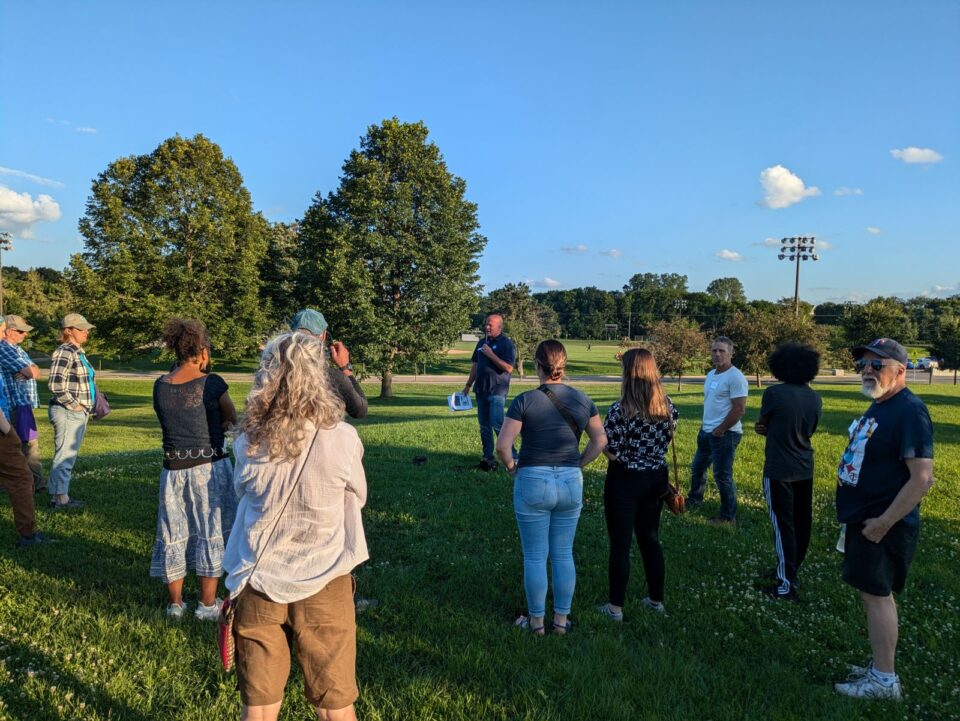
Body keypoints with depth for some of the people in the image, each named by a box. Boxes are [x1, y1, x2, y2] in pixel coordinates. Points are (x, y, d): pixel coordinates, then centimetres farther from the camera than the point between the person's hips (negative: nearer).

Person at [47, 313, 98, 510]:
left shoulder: (78, 353, 14)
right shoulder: (65, 353, -15)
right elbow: (55, 385, -22)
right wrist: (73, 405, -16)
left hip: (79, 413, 10)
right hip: (68, 413, -10)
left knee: (69, 456, 15)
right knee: (64, 456, -3)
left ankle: (59, 494, 24)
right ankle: (60, 498, 5)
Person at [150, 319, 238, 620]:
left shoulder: (160, 386, 0)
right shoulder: (211, 382, -12)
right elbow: (234, 420, 2)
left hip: (174, 468, 4)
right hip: (209, 467, -4)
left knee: (173, 535, 15)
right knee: (211, 532, 9)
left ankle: (175, 603, 26)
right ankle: (208, 604, 16)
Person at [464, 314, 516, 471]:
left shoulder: (507, 344, -9)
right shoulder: (482, 342, 14)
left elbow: (509, 368, -18)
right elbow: (475, 365, 21)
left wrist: (491, 354, -19)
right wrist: (468, 385, 19)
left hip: (497, 391, -7)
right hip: (481, 389, 7)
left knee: (497, 423, -12)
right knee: (484, 425, 10)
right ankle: (488, 458, 18)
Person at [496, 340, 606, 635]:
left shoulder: (525, 401, -12)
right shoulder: (581, 400, 0)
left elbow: (502, 445, -16)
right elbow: (600, 440, 7)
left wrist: (512, 466, 1)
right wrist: (578, 465, 13)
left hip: (533, 483, -3)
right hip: (571, 483, 4)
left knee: (535, 557, 10)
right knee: (564, 555, 16)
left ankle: (536, 621, 22)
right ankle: (561, 619, 26)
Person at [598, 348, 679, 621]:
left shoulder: (620, 410, -21)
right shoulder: (667, 405, -3)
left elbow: (611, 454, -18)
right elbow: (668, 439, 9)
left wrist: (602, 432, -2)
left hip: (625, 481, -6)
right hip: (656, 478, 6)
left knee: (620, 545, 6)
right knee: (650, 539, 20)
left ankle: (616, 607, 16)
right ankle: (656, 599, 31)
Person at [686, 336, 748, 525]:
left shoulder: (735, 377, -16)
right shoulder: (711, 374, 12)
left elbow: (739, 409, -20)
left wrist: (720, 430, -17)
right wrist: (705, 427, 14)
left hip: (724, 434, -9)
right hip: (706, 431, 9)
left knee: (722, 476, -2)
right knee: (697, 468, 21)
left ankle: (728, 517, 11)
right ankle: (693, 501, 40)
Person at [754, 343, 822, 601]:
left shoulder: (774, 393, -16)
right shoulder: (815, 398, 2)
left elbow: (761, 424, -2)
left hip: (780, 471, -6)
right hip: (805, 469, 6)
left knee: (784, 525, -1)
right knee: (801, 522, 15)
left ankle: (786, 585, 3)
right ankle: (790, 571, 31)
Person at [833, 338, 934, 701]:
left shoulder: (909, 411, -20)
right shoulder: (879, 406, 11)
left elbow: (922, 477, -26)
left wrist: (884, 522, -22)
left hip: (882, 524, -10)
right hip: (865, 518, 10)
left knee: (875, 594, -2)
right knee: (875, 593, 17)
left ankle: (884, 681, 11)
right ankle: (879, 665, 30)